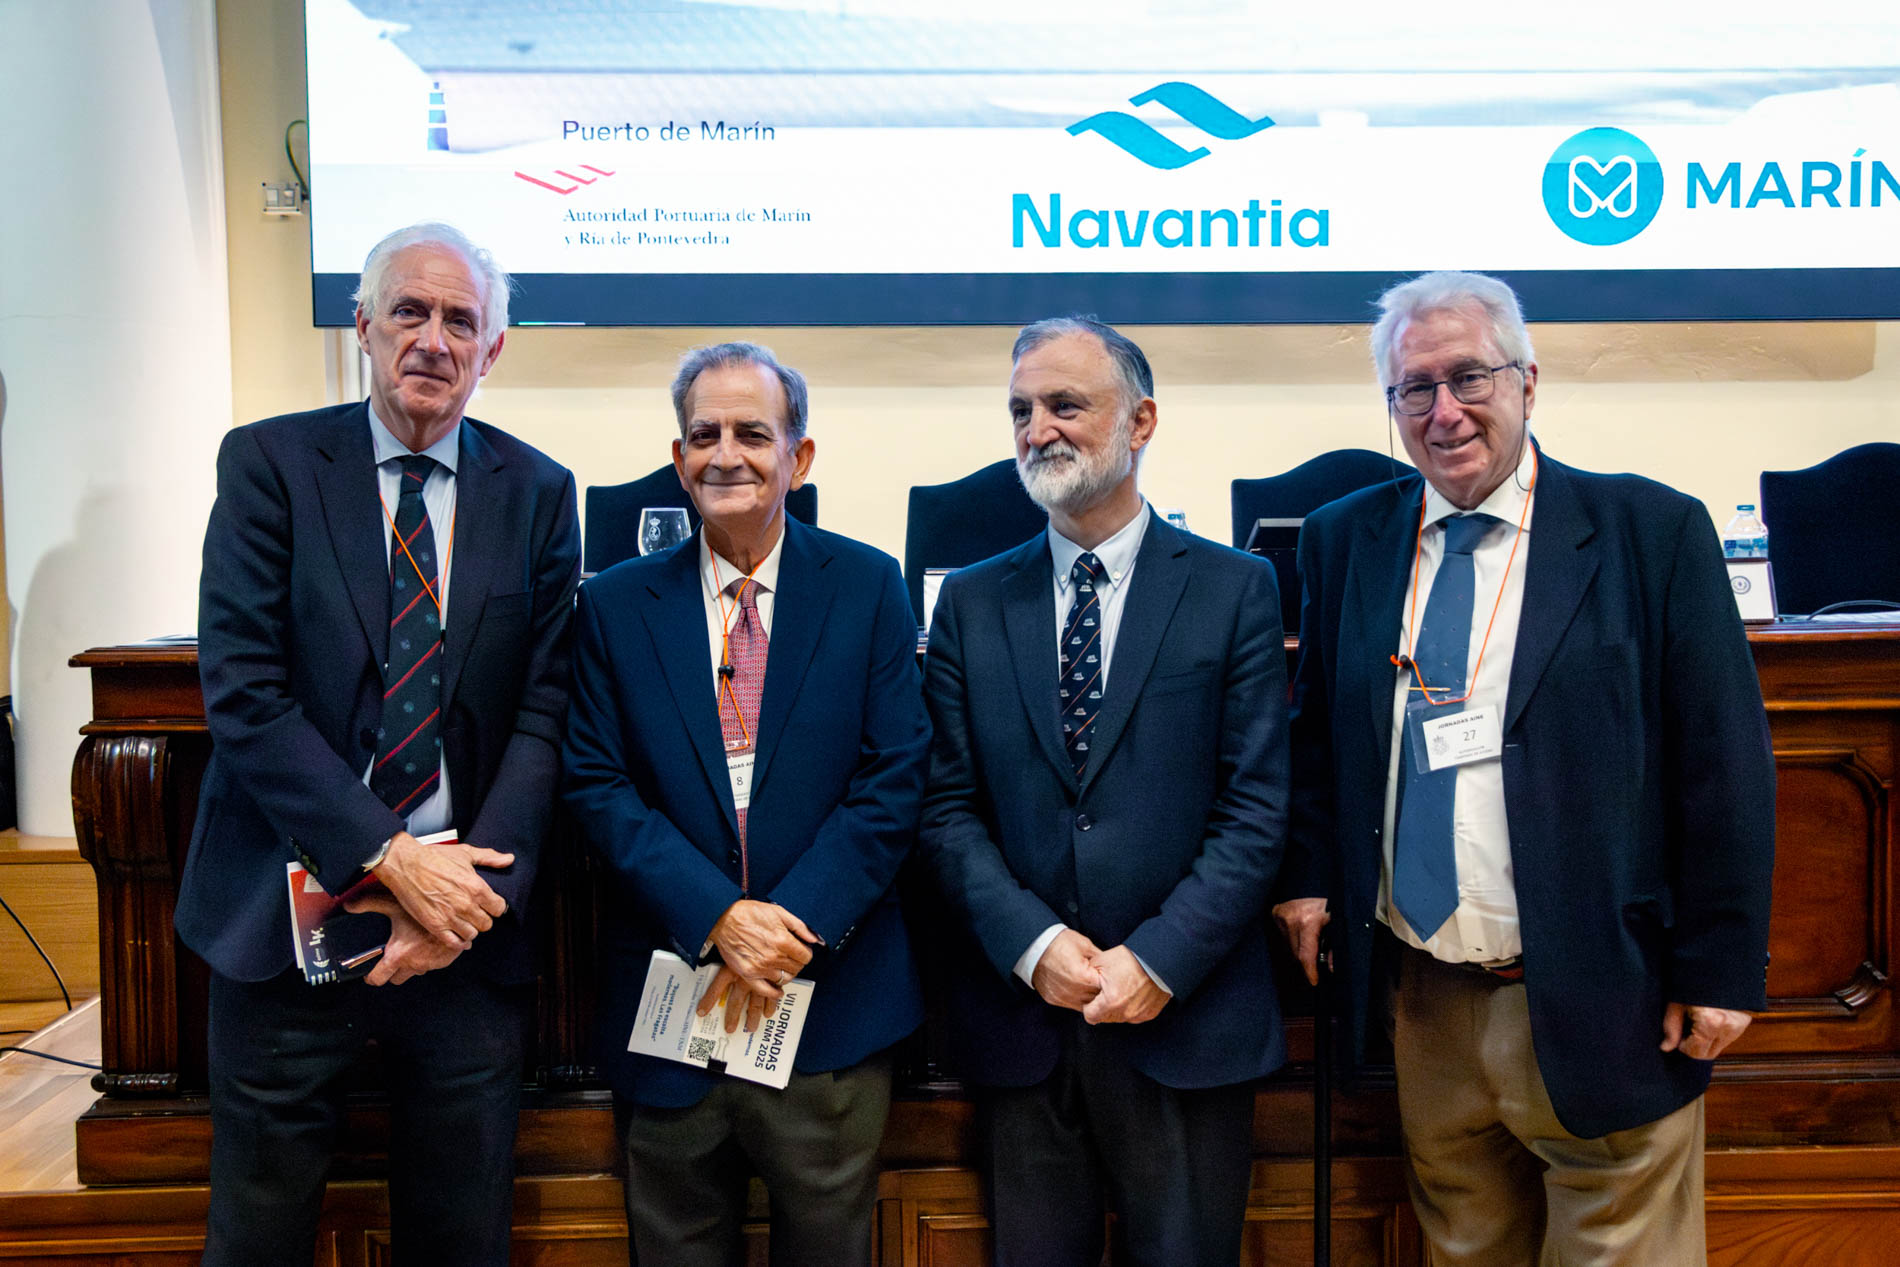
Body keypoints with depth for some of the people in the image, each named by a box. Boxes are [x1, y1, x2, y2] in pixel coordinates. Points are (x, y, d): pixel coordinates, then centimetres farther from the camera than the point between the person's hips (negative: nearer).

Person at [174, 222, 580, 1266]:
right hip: (287, 919, -1)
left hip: (467, 920, 1)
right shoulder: (268, 463, -1)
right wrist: (390, 860, -17)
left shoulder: (537, 495, 3)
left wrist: (474, 888, -13)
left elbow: (543, 715, -1)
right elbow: (242, 695, -10)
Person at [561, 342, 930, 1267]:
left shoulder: (867, 586, 0)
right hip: (669, 998, 1)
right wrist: (718, 918, -15)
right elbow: (596, 785, -3)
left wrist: (793, 928, -13)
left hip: (833, 994, 0)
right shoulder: (615, 605, 3)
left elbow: (896, 778, -5)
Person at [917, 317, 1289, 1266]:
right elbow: (948, 807, 2)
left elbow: (1256, 808, -5)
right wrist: (1034, 946, -11)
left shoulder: (1234, 590, 0)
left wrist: (1159, 959, -13)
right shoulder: (971, 603, 6)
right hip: (1019, 1022, 2)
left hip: (1187, 1018, -2)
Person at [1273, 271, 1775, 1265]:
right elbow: (1313, 727, 15)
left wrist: (1719, 968, -7)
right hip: (1423, 998, 3)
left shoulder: (1654, 532, -5)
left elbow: (1724, 762, -5)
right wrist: (1307, 873, 3)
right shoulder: (1343, 540, 5)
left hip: (1597, 1006, -3)